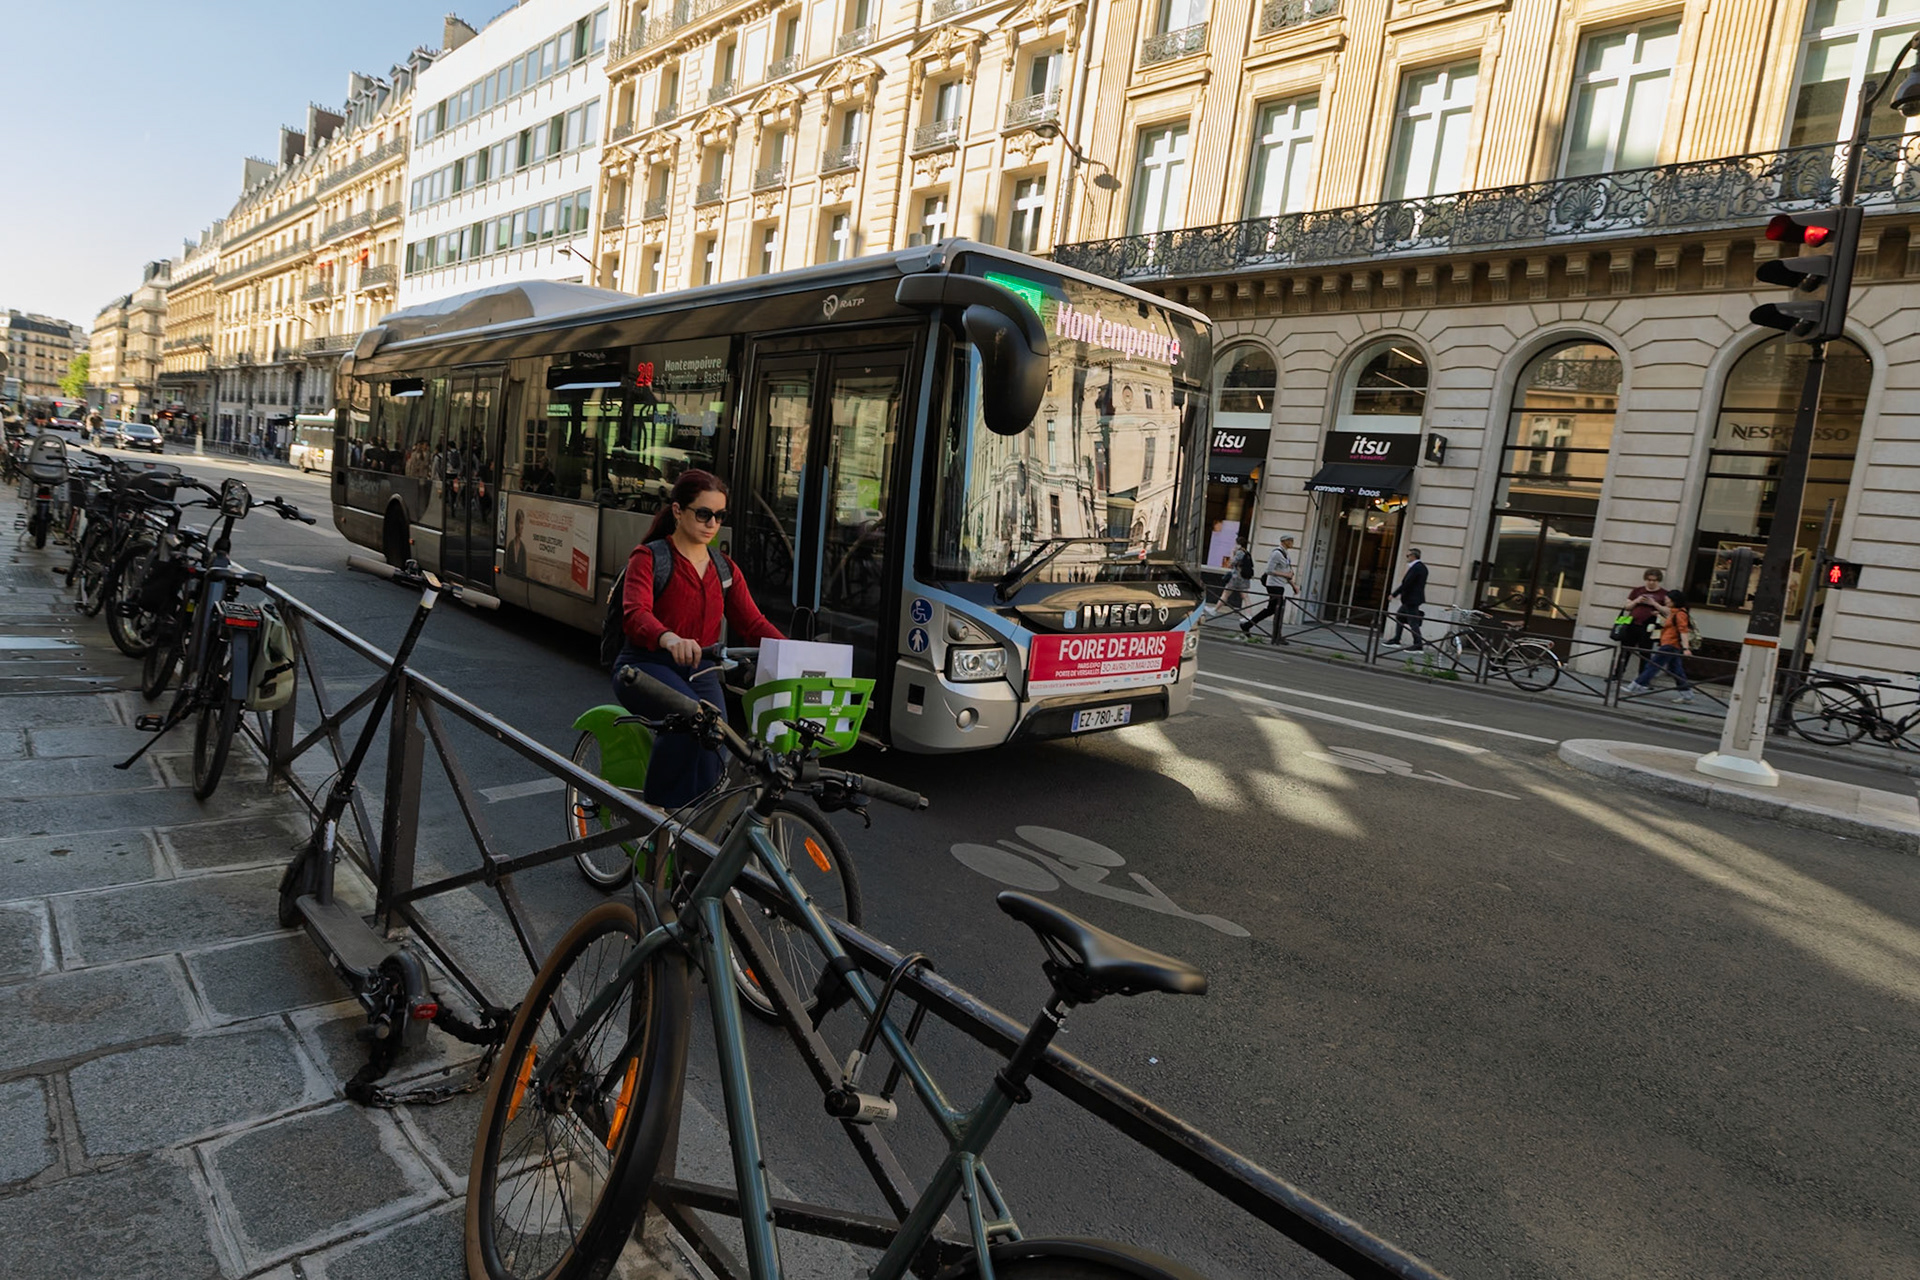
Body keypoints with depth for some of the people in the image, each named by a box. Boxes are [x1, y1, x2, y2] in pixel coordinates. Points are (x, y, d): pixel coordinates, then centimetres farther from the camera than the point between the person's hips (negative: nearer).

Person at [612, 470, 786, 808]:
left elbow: (753, 623, 6)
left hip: (700, 672, 5)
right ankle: (660, 808, -23)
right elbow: (635, 614, -20)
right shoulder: (649, 557, -1)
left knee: (712, 753, -16)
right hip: (647, 666, -5)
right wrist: (670, 639, -44)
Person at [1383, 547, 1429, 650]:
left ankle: (1418, 644, -4)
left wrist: (1394, 594, -17)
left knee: (1413, 622, -6)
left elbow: (1406, 583, -22)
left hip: (1411, 599, -11)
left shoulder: (1415, 568, -18)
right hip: (1414, 598, 11)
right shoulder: (1422, 567, 13)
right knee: (1399, 616, 16)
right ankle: (1396, 640, 19)